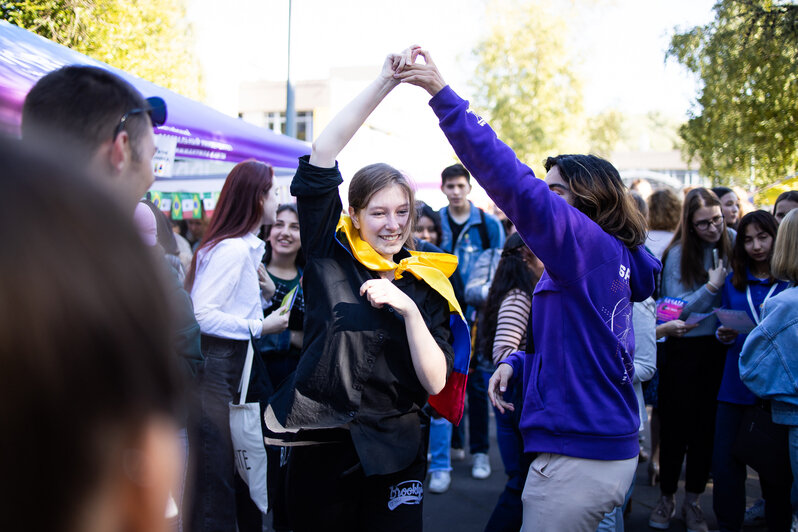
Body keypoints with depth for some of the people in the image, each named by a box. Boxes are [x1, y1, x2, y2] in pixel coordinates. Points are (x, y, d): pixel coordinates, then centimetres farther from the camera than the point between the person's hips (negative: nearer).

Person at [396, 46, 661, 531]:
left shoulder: (592, 247, -15)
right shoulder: (616, 261, 13)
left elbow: (515, 184, -25)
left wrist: (443, 95, -25)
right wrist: (517, 362, 5)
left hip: (578, 458, -10)